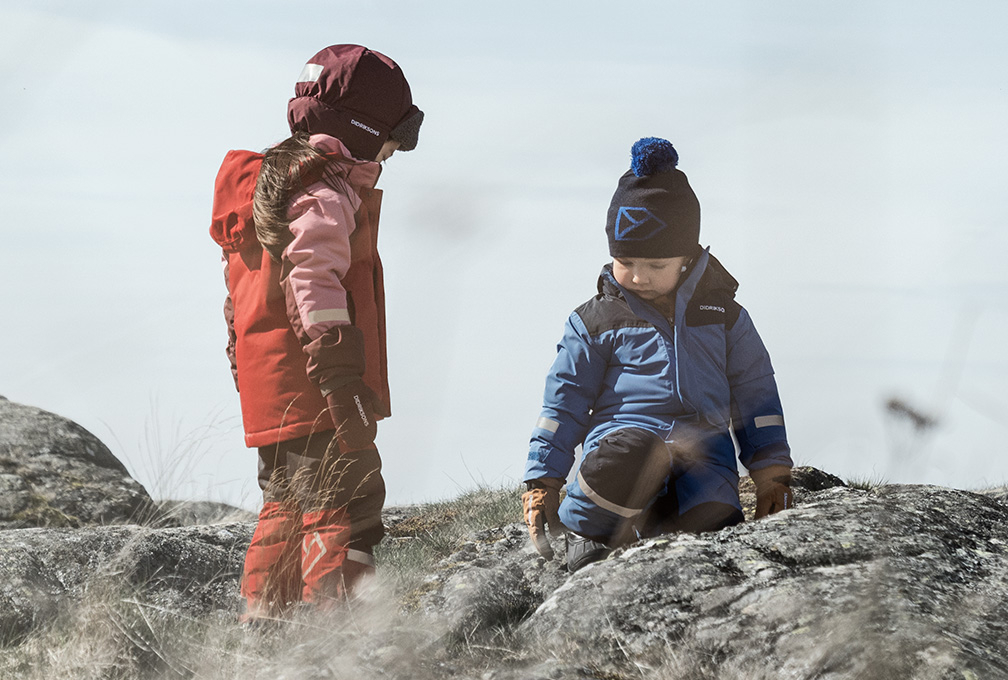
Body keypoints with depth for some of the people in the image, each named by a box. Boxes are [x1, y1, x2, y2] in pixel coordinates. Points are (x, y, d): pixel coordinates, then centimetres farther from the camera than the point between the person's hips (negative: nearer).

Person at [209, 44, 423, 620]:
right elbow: (313, 279, -24)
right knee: (345, 509, -12)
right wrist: (342, 384, -26)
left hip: (269, 394, 10)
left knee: (290, 509, 18)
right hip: (313, 398, -10)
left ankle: (260, 627, 22)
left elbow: (239, 300, 24)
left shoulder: (273, 182, 20)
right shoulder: (329, 193, -12)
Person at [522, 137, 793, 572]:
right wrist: (542, 481, 5)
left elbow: (754, 395, 19)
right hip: (624, 434, -1)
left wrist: (772, 473, 12)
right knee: (631, 457, -40)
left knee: (716, 527, -31)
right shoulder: (596, 321, 11)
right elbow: (563, 402, 12)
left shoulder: (723, 315, 15)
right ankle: (588, 536, -13)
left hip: (703, 451, 1)